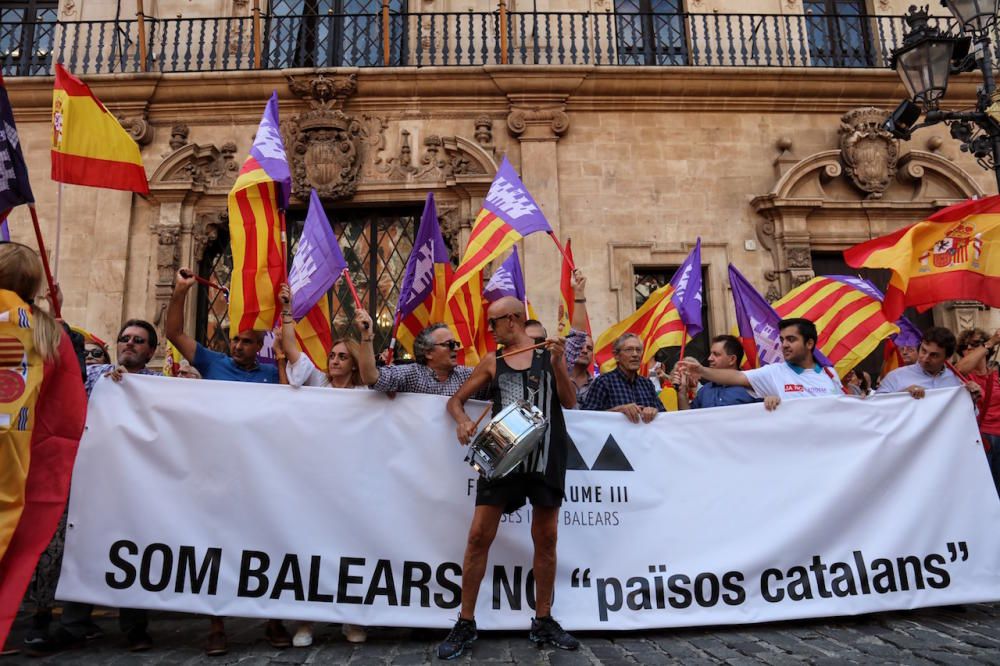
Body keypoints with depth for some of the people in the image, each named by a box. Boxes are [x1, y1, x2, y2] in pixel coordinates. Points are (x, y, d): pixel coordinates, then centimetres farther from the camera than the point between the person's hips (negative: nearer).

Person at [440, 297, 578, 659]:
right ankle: (465, 623, 11)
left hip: (546, 457, 0)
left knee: (546, 538, 7)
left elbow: (569, 402, -1)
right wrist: (462, 420, -9)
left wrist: (558, 366, -16)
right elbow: (455, 400, 12)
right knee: (479, 535, -3)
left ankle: (543, 621, 23)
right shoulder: (492, 362, 9)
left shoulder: (549, 352, 5)